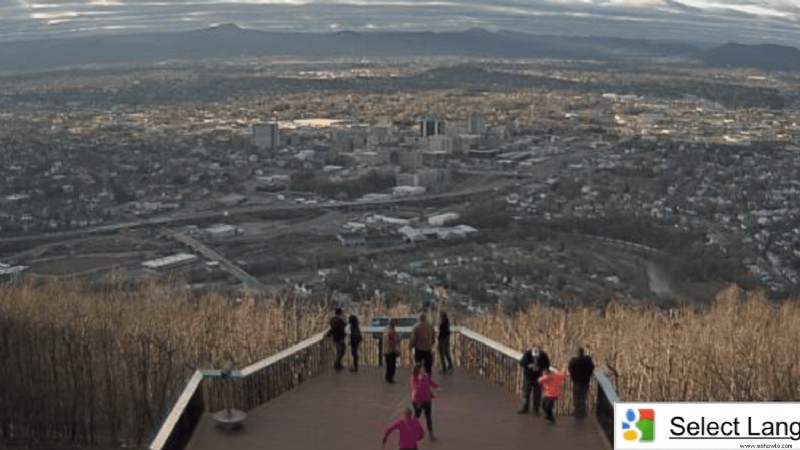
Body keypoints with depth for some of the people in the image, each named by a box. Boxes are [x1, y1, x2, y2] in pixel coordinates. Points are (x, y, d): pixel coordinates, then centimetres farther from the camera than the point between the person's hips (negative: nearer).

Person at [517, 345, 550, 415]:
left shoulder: (543, 355, -16)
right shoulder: (527, 354, -17)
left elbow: (547, 365, -10)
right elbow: (521, 362, -11)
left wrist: (539, 368, -25)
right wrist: (528, 365, -28)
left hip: (538, 377, 0)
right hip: (528, 376, 0)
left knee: (537, 393, 4)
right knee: (525, 392, 5)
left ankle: (536, 409, 16)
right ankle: (524, 408, 17)